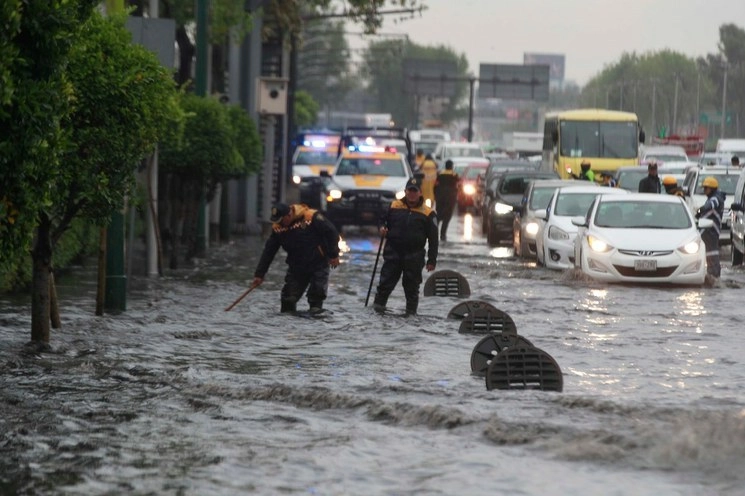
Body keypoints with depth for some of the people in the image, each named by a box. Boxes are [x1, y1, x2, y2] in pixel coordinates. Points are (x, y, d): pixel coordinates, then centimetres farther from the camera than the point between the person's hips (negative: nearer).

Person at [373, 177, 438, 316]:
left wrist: (432, 261, -3)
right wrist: (382, 227, -7)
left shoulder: (427, 213, -1)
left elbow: (433, 239, 0)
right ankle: (378, 304, 11)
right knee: (386, 281, 1)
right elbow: (383, 219, 19)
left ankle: (411, 311, 17)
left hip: (414, 256, -1)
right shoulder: (394, 206, 5)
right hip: (393, 252, 1)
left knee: (412, 286, 7)